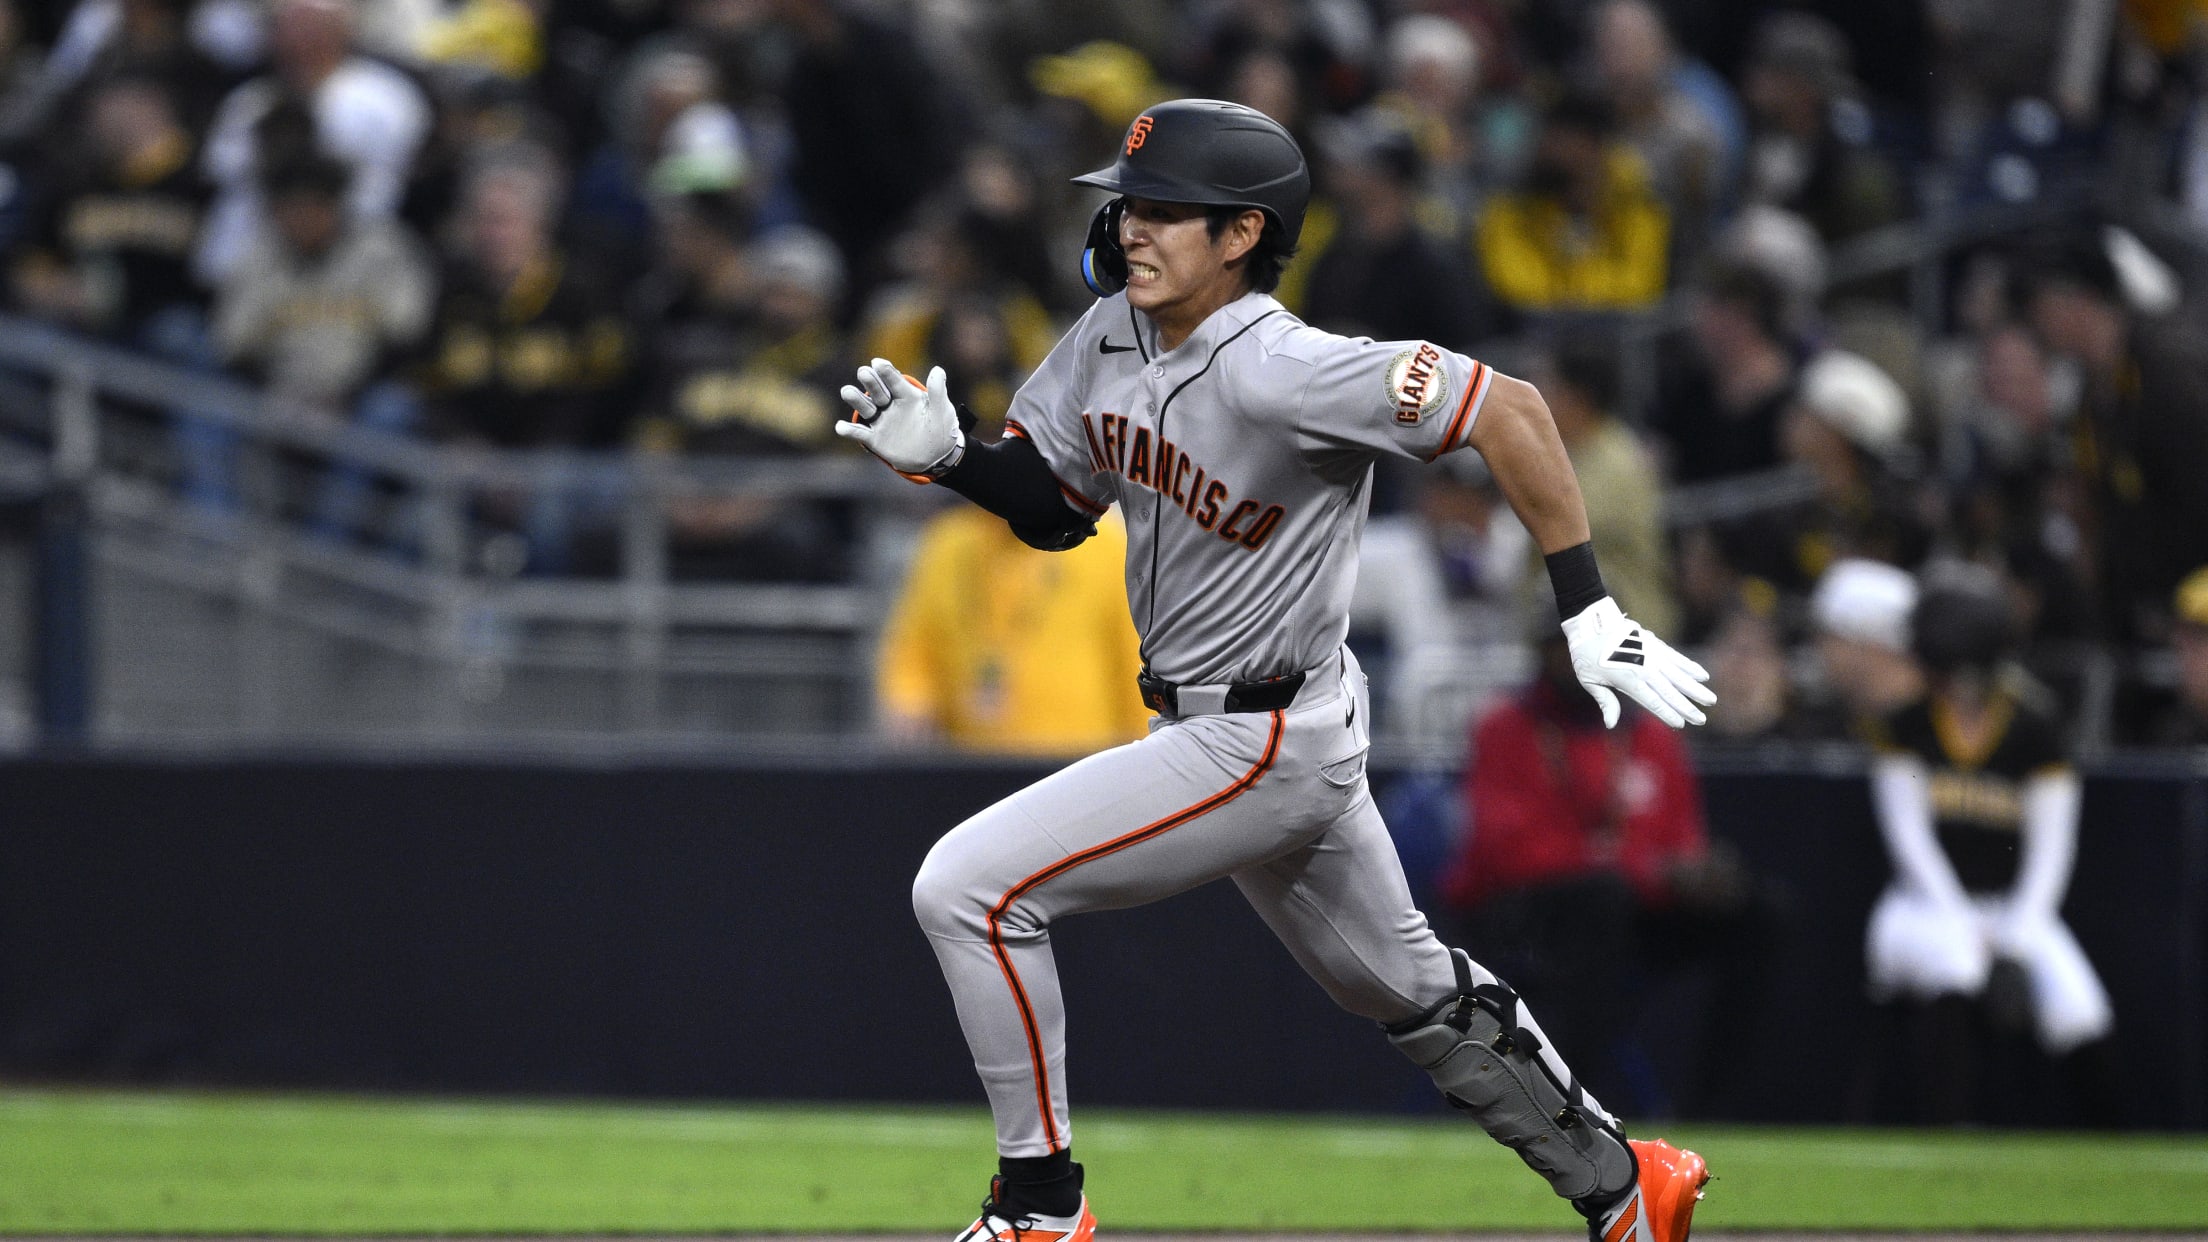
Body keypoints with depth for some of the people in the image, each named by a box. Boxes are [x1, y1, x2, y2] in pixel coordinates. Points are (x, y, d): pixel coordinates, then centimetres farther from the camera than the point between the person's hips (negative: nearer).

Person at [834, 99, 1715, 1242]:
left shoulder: (1278, 371, -26)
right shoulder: (1111, 335, -2)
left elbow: (1508, 409, -26)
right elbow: (1052, 505, 10)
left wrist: (1588, 614, -26)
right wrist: (945, 457, -10)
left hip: (1266, 747, -9)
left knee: (967, 888, -13)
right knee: (1409, 989, 23)